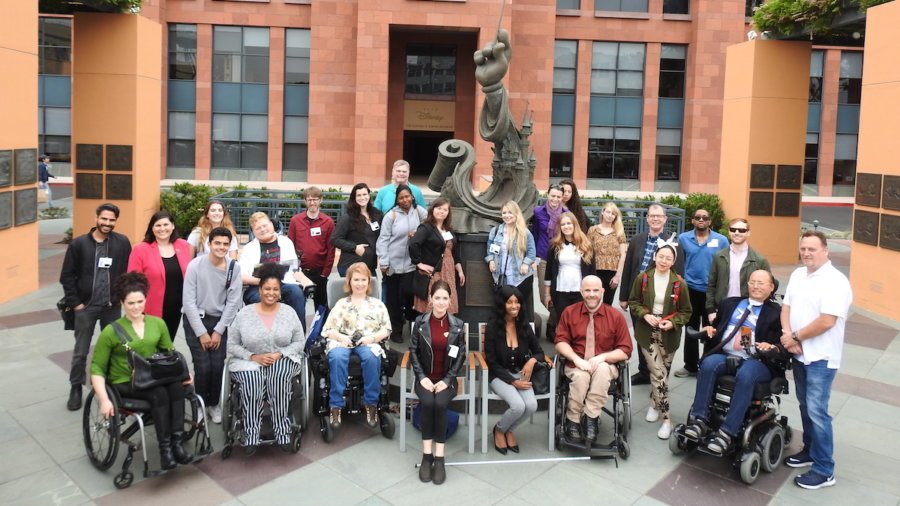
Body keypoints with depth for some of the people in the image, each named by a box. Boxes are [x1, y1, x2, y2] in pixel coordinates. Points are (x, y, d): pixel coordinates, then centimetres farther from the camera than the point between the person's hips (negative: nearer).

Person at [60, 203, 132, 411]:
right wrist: (75, 302, -6)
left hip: (112, 306, 1)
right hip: (85, 306, 0)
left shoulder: (122, 243, -4)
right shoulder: (79, 243, -5)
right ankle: (76, 388, 24)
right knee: (81, 351, 8)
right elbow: (67, 276, -2)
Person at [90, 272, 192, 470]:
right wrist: (104, 400, -16)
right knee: (159, 393, -33)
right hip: (124, 383, -3)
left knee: (177, 386, -30)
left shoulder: (158, 323, 5)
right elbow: (97, 368, -4)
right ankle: (165, 448, -26)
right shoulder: (111, 331, -6)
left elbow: (170, 353, 15)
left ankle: (177, 442, -27)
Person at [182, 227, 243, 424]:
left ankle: (214, 404, 20)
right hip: (195, 320, -2)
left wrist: (218, 330, -6)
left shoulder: (234, 267, -7)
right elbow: (188, 301, -11)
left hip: (219, 321, 2)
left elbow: (233, 302, -4)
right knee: (203, 366, -9)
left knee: (217, 366, -5)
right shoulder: (195, 265, -13)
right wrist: (201, 332, -12)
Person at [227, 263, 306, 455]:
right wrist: (253, 357, -13)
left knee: (278, 375, -35)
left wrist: (280, 354, -13)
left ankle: (283, 432, -28)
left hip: (283, 360, 0)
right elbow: (232, 345, 2)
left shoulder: (289, 312, 5)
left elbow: (300, 342, 4)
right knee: (252, 381, -34)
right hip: (249, 362, 0)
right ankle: (251, 436, -24)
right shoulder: (244, 313, 3)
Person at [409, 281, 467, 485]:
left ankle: (439, 457, -22)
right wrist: (422, 377, -11)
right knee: (428, 403, -29)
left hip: (446, 379, 0)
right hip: (425, 378, 0)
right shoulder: (420, 322, 0)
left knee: (440, 404, -29)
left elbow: (461, 356, 0)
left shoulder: (458, 324, 0)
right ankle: (427, 455, -20)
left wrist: (447, 380, -11)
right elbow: (413, 351, 1)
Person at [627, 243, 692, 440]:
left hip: (669, 335, 1)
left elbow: (686, 311, 1)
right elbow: (633, 302, 4)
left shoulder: (679, 283, -7)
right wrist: (645, 314, -14)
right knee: (659, 373, -9)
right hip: (647, 333, -1)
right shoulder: (643, 278, -6)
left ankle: (655, 404, 36)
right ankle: (666, 418, 1)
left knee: (662, 373, 12)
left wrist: (673, 323, -17)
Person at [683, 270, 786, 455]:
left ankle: (727, 434, -36)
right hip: (725, 355, 4)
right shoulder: (730, 303, 21)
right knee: (708, 363, -30)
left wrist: (772, 348, -20)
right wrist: (711, 329, 8)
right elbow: (718, 326, 32)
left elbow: (785, 346, 2)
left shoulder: (777, 312, 8)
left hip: (757, 361, -3)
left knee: (745, 375, -37)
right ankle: (699, 420, -29)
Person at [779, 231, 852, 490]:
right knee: (805, 406, 18)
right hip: (799, 353, 7)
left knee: (816, 411, -5)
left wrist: (795, 337, -13)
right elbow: (786, 307, 9)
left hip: (821, 358, -7)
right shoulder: (797, 275, 8)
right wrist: (788, 335, -9)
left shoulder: (835, 281, -17)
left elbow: (826, 322, -23)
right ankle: (809, 450, 33)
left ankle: (824, 471, 6)